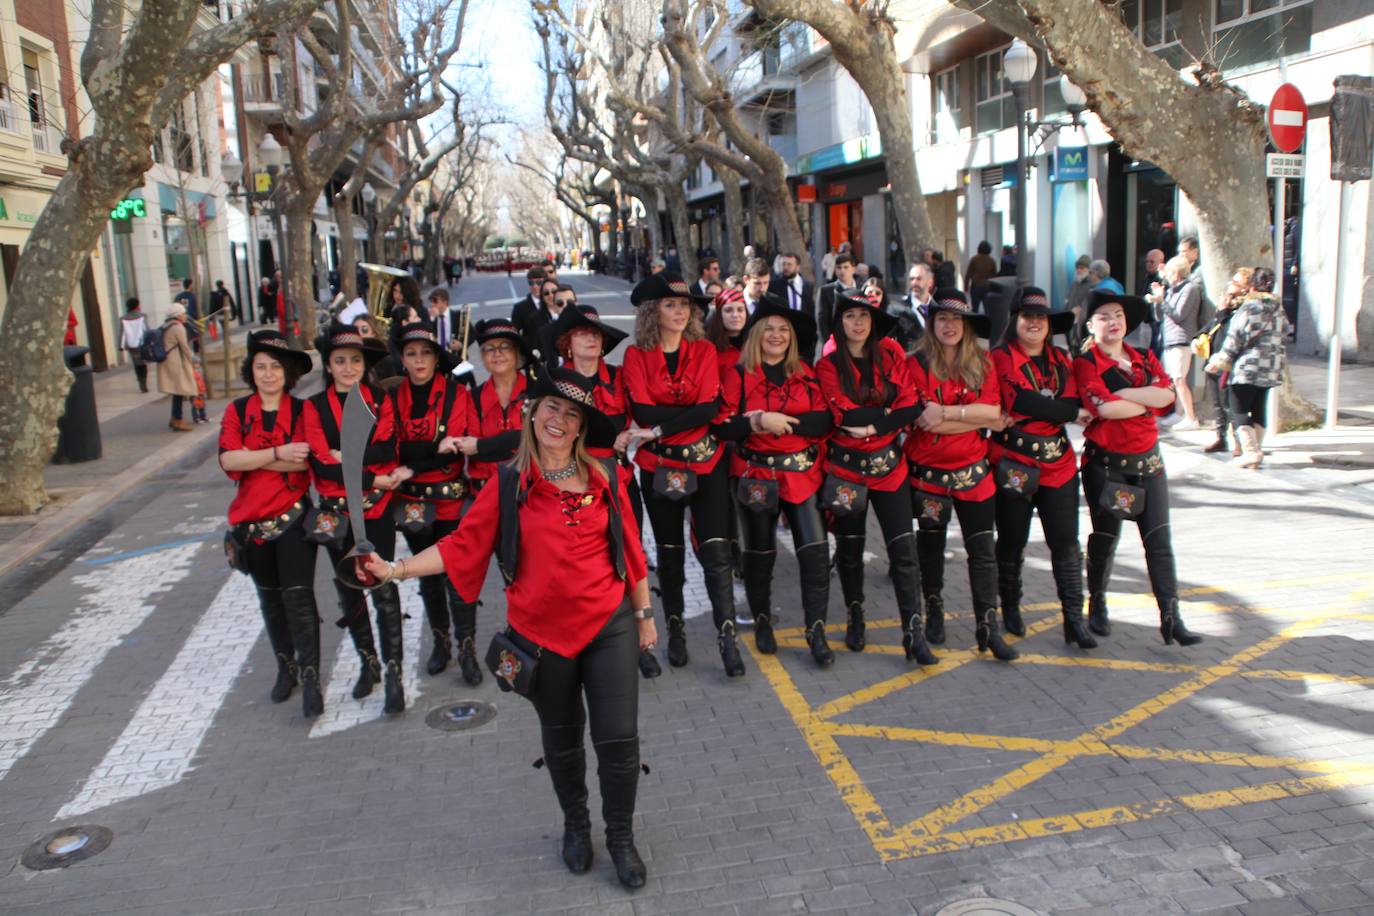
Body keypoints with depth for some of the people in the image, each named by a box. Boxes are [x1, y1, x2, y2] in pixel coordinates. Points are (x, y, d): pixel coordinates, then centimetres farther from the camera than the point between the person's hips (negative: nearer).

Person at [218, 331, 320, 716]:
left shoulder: (301, 410, -4)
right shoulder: (237, 411, 3)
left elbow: (304, 461, -19)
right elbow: (228, 459, -13)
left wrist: (251, 458, -17)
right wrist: (278, 454, -21)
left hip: (293, 517, -3)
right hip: (252, 521, 4)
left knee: (298, 596, -10)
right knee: (270, 598, 16)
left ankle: (310, 677, -3)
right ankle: (285, 667, 32)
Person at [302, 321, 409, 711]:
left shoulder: (380, 400, 3)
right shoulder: (315, 406, 1)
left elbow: (386, 448, -11)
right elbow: (321, 463, -10)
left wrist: (345, 456, -19)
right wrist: (375, 478, -15)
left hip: (377, 508, -2)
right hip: (337, 511, 2)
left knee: (383, 587, -6)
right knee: (349, 589, 12)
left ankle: (393, 672, 0)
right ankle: (368, 662, 28)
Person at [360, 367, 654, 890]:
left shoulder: (606, 478, -4)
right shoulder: (509, 484, -5)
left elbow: (630, 550, 2)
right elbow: (462, 546, -6)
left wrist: (644, 614, 7)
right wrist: (398, 569, -17)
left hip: (608, 627, 0)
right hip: (541, 635, 0)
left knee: (618, 740, 1)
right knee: (561, 741, 18)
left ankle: (621, 837, 27)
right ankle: (576, 825, 45)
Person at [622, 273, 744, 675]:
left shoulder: (704, 351, 3)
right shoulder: (636, 355, 0)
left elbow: (710, 407, -9)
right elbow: (642, 411, -12)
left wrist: (661, 427, -16)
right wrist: (691, 414, -15)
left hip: (706, 463, 0)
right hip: (658, 467, 0)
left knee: (716, 551, -7)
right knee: (669, 552, 12)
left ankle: (727, 637, -1)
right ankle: (675, 630, 27)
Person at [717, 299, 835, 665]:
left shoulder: (806, 374, 8)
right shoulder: (738, 375, -1)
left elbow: (824, 420, -4)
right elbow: (723, 426, -9)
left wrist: (784, 421, -16)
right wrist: (758, 420, -23)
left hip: (802, 473, 2)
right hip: (755, 476, -1)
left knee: (816, 549, -8)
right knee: (760, 550, 11)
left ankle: (816, 630, 3)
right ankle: (762, 620, 31)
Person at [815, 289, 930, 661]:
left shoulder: (891, 352, 2)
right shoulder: (828, 365, -3)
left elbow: (911, 407, -6)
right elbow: (847, 414, -16)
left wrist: (872, 425, -16)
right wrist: (888, 411, -10)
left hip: (888, 464, 1)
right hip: (846, 466, -1)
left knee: (904, 549, -4)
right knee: (849, 548, 11)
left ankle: (914, 633, 0)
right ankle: (855, 619, 30)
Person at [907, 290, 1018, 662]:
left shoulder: (983, 364, 4)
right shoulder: (916, 364, -6)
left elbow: (994, 413, -10)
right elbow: (923, 420, -17)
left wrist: (947, 413, -19)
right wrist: (974, 416, -14)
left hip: (973, 471, 2)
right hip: (929, 471, -2)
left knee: (982, 549, 1)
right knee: (931, 545, 13)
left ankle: (988, 627, 8)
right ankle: (934, 611, 31)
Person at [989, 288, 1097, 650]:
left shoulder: (1061, 360, 12)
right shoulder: (1000, 358, -5)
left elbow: (1071, 404, -4)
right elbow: (1021, 401, -19)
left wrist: (1022, 414, -15)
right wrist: (1073, 412, -10)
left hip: (1058, 462, 4)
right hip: (1013, 464, -4)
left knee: (1066, 542, 1)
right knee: (1012, 541, 8)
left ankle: (1074, 621, 5)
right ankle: (1010, 609, 26)